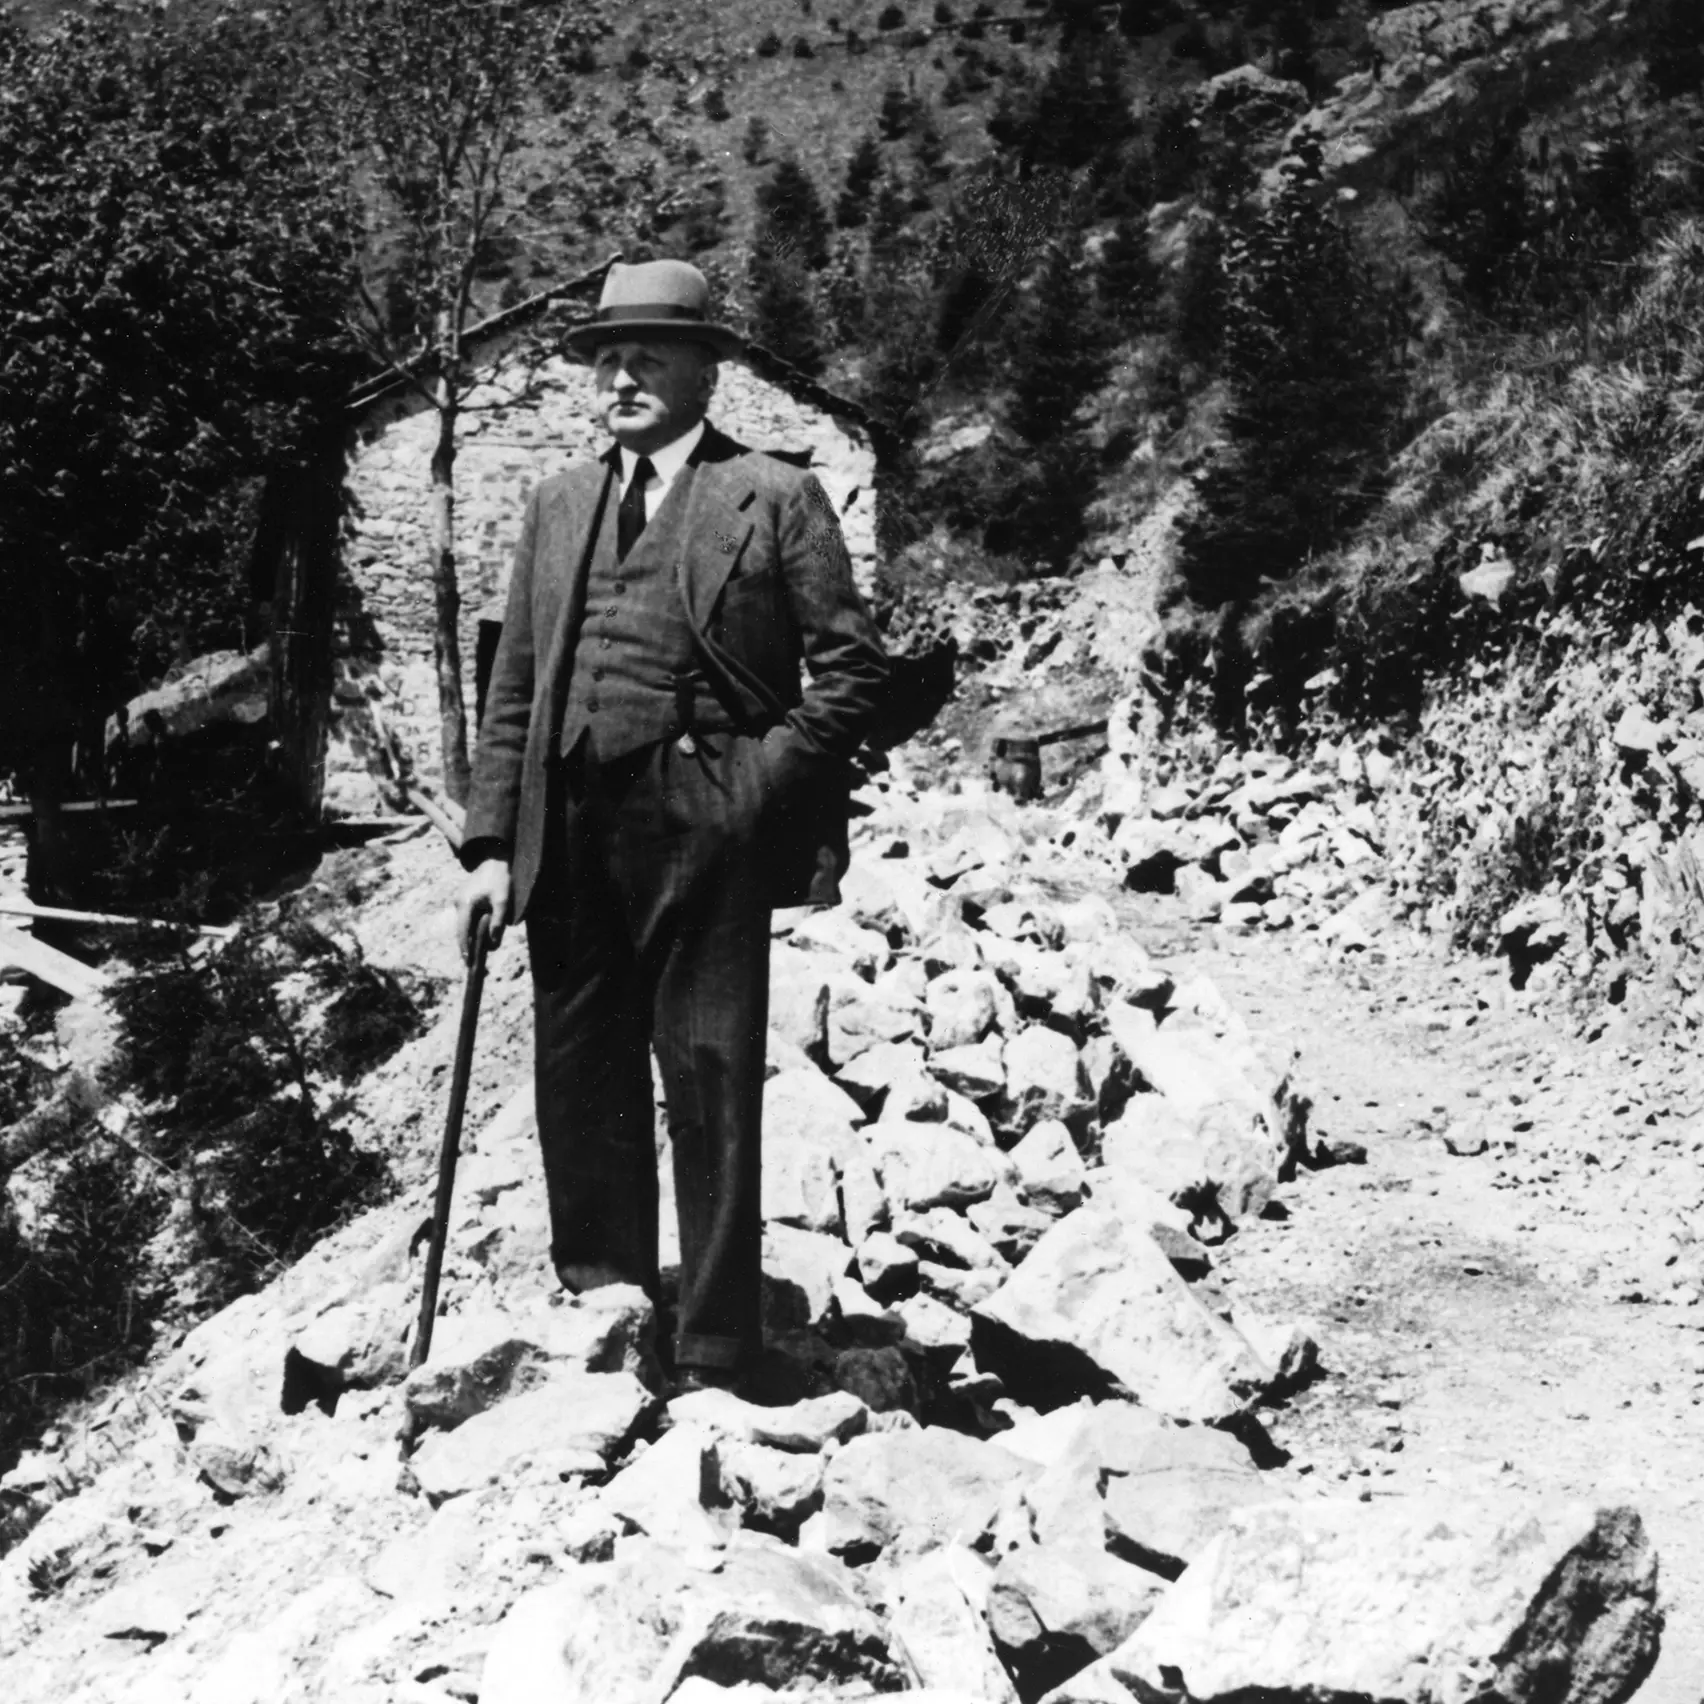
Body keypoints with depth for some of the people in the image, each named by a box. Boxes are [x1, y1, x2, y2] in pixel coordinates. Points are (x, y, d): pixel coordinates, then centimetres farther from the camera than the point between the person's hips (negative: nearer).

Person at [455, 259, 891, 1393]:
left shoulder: (775, 497, 3)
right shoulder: (560, 505, 17)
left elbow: (852, 665, -1)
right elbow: (513, 690, 15)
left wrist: (763, 781, -10)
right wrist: (495, 843, 7)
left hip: (706, 831, -5)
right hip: (569, 836, 5)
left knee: (710, 1088, -1)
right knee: (581, 1088, 10)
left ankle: (713, 1363, 6)